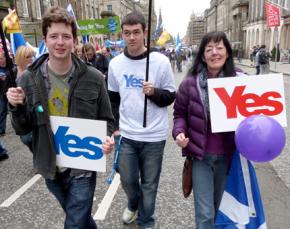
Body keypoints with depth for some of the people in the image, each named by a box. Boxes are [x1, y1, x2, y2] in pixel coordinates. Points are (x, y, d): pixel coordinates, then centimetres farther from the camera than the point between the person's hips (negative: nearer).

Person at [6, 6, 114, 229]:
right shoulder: (29, 79, -7)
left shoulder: (93, 78, -12)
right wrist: (17, 108, -19)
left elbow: (107, 121, -2)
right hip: (51, 168, 3)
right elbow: (23, 130, 0)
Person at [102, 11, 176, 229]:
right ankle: (133, 205, 48)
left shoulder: (161, 61, -7)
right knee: (128, 180, 15)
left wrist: (154, 93, -22)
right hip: (126, 134, 3)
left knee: (149, 184, 10)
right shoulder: (115, 64, 2)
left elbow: (171, 96, -2)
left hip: (154, 136, -2)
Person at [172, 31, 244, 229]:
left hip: (228, 156, 2)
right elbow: (180, 113, 3)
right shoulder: (190, 83, -8)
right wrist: (179, 132, -15)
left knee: (219, 206, 23)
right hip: (200, 155, -2)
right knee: (205, 213, 3)